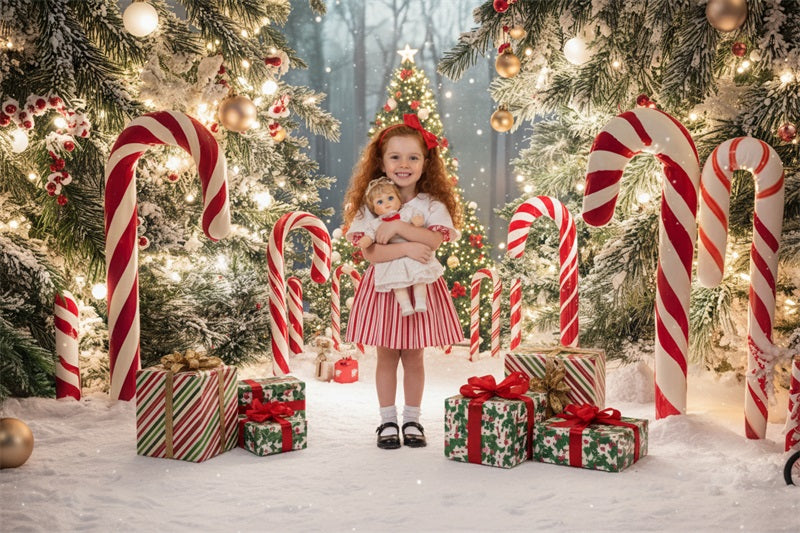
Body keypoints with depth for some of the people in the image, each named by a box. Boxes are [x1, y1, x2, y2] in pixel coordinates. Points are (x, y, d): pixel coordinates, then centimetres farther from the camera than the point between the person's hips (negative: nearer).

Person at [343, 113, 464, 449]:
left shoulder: (431, 204, 0)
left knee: (414, 356, 9)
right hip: (383, 285, 0)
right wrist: (406, 248, -25)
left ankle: (412, 420, 21)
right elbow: (370, 252, -14)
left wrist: (398, 226, -23)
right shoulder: (372, 204, -3)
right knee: (386, 356, 7)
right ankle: (388, 421, 18)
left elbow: (434, 239, -18)